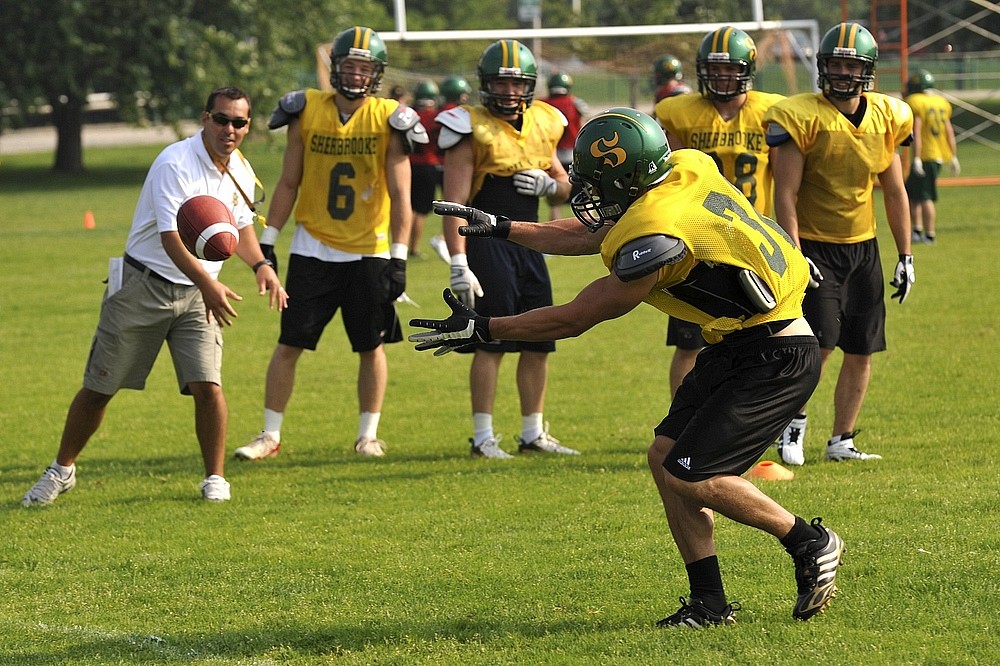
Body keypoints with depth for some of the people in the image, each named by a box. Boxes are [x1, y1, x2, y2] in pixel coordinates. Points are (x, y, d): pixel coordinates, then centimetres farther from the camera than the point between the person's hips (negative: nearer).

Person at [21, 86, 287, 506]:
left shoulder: (240, 171, 4)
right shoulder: (175, 164, -20)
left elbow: (240, 224, 22)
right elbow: (170, 238, -29)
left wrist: (261, 265, 3)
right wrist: (208, 284, -42)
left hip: (198, 295, 5)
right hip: (143, 286, -5)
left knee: (207, 386, -12)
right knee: (100, 387, 4)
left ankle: (215, 478, 4)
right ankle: (62, 471, 20)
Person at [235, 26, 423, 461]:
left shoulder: (389, 120, -6)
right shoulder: (307, 111, -1)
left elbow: (400, 196, -6)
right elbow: (288, 184, 6)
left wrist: (399, 258, -12)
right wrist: (267, 243, 3)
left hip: (369, 253, -1)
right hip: (312, 251, 1)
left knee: (372, 346, 5)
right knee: (289, 344, 1)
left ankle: (368, 435, 17)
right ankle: (270, 435, 8)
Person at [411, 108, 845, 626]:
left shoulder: (656, 238, -25)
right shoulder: (685, 170, 2)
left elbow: (574, 319, -14)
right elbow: (592, 237, 17)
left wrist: (480, 329, -6)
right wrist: (498, 229, 19)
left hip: (776, 359, -10)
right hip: (737, 348, 10)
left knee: (689, 476, -12)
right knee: (666, 456, 5)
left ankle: (811, 544, 5)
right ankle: (709, 602, 9)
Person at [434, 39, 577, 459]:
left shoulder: (542, 125, 11)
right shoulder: (472, 130, -8)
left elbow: (565, 189, 22)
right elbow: (455, 202, -13)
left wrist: (549, 184, -3)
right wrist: (458, 264, -20)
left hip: (529, 244, 6)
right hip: (489, 246, -6)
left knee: (538, 344, 9)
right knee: (491, 344, -6)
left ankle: (534, 432, 19)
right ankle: (483, 437, 1)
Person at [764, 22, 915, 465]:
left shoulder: (886, 117, 3)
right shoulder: (801, 118, -12)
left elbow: (894, 191, 12)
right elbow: (785, 194, -12)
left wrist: (905, 255, 11)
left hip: (863, 247, 5)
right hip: (815, 246, -5)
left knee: (862, 351, 5)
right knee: (821, 342, -15)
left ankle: (841, 441, 17)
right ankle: (794, 420, 8)